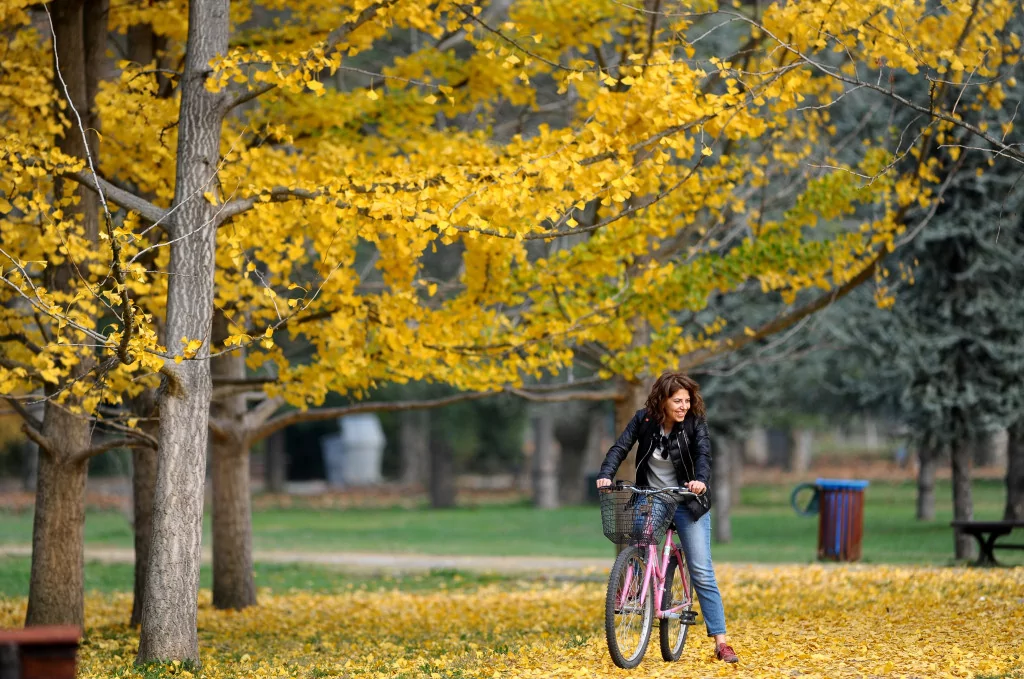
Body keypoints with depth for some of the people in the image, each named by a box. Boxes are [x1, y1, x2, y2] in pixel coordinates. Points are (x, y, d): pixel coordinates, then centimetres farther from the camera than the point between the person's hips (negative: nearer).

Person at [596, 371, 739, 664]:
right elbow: (620, 447, -12)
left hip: (687, 503, -2)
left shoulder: (695, 423, -11)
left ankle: (721, 642, -8)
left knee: (702, 573, -8)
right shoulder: (644, 419, -6)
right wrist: (606, 475, -30)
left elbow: (704, 454, -25)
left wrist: (701, 480, -45)